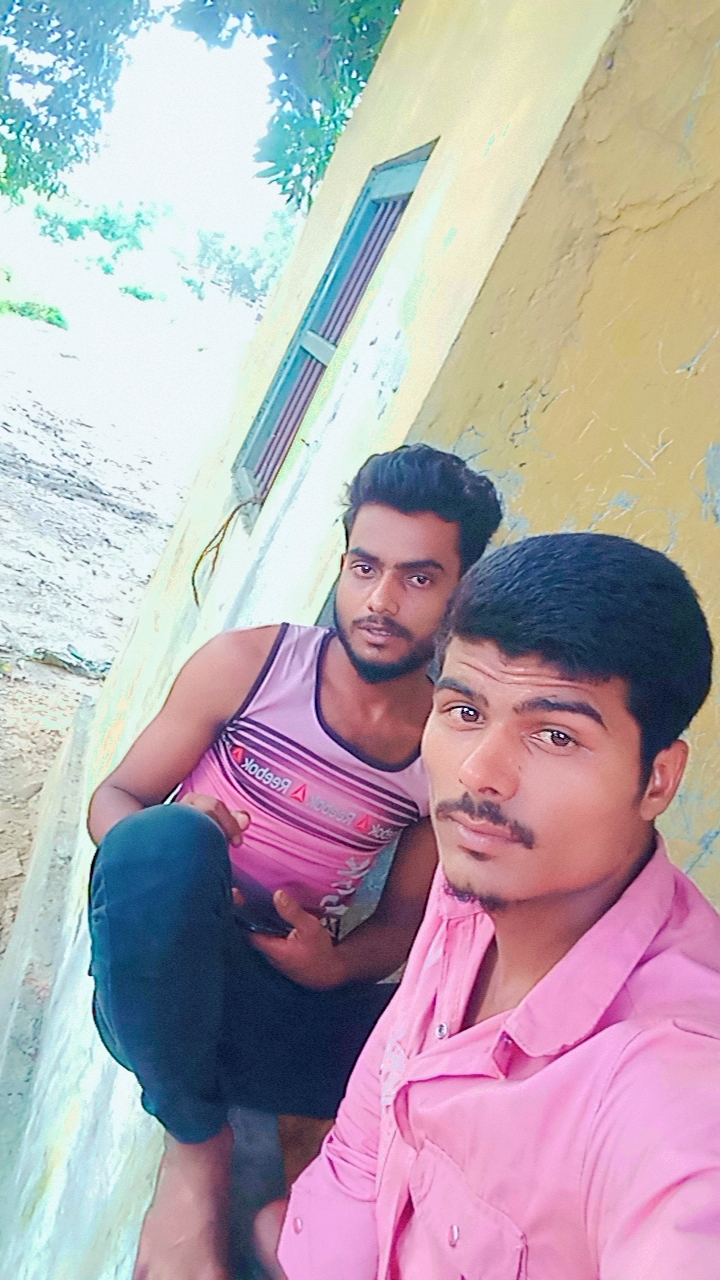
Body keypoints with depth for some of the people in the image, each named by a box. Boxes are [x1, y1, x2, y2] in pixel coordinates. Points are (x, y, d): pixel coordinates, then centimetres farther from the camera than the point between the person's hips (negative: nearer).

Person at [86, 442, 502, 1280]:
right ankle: (195, 1144, -11)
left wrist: (335, 965, -15)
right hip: (154, 984, 0)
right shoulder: (249, 664, -6)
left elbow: (402, 922, 8)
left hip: (286, 1005, 1)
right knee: (166, 840, -36)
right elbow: (113, 798, -1)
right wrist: (164, 849, -25)